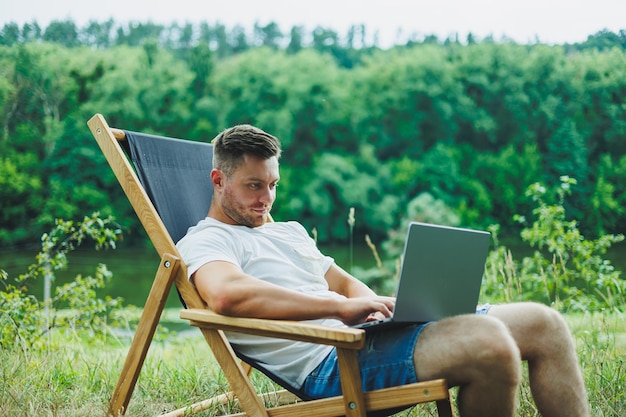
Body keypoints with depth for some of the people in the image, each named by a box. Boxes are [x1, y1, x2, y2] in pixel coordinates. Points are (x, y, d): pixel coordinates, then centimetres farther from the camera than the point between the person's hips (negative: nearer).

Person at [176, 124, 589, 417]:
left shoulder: (289, 231, 29)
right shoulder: (205, 241, 0)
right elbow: (226, 293, -23)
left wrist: (378, 307, 5)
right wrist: (342, 308, -21)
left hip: (371, 335, 9)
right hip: (331, 365, -9)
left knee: (543, 324, 0)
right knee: (486, 340, -33)